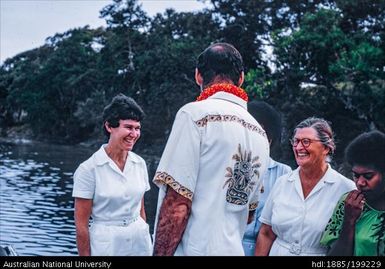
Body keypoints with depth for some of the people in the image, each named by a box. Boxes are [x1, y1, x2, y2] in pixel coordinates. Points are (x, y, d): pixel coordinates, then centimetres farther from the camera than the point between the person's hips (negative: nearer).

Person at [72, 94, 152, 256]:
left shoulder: (140, 164, 1)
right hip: (106, 245, -4)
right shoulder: (88, 169, -14)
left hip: (141, 242, 5)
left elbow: (141, 210, 10)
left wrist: (146, 240, 12)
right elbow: (81, 224, -11)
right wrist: (85, 255, -10)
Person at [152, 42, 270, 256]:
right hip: (234, 250, 7)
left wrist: (160, 253, -13)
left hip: (194, 249, -7)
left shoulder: (195, 114, -12)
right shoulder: (260, 134, 10)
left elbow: (177, 206, -17)